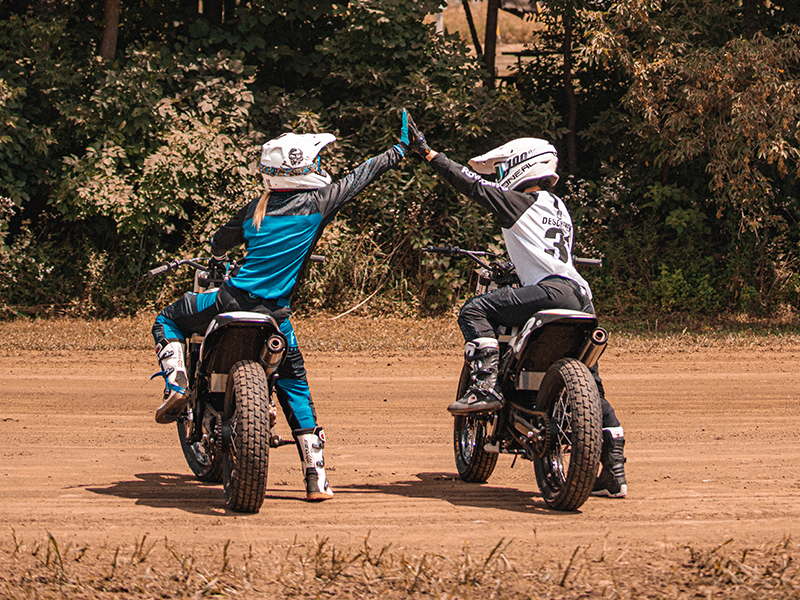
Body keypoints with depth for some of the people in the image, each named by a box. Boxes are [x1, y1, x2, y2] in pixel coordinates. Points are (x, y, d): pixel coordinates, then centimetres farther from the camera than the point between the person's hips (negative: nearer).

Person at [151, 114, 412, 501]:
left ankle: (176, 387, -1)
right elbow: (363, 176, 9)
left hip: (232, 301, 1)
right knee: (294, 387, 14)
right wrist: (401, 149, 24)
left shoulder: (257, 207, 7)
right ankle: (316, 479, 10)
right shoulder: (318, 202, -3)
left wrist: (219, 254, 46)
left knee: (169, 320, 24)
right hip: (275, 315, -1)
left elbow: (220, 243, 21)